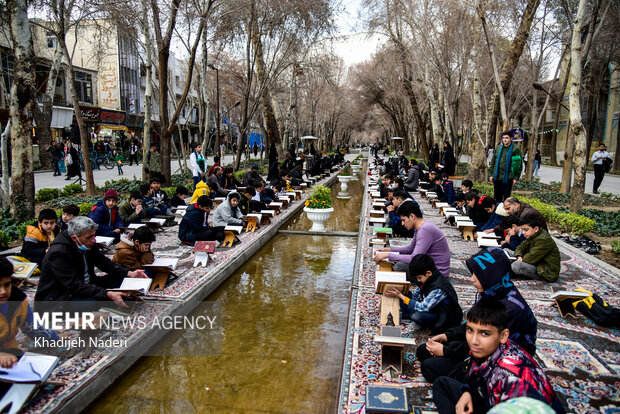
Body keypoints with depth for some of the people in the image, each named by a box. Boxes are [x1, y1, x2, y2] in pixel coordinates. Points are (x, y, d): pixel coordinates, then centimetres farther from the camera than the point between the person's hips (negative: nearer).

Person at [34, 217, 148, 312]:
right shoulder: (58, 253, -27)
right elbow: (75, 286, -31)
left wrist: (129, 273, -6)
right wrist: (108, 294, -38)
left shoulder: (88, 243, -4)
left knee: (120, 279, -2)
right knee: (91, 303, -35)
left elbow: (103, 262, 9)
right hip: (56, 298, -8)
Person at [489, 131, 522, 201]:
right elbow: (493, 161, 15)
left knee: (506, 198, 3)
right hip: (496, 177, 4)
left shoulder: (515, 149, -4)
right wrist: (491, 174, 10)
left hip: (507, 178, -4)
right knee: (497, 197, 12)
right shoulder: (498, 148, 9)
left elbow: (519, 165, -4)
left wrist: (516, 178, -8)